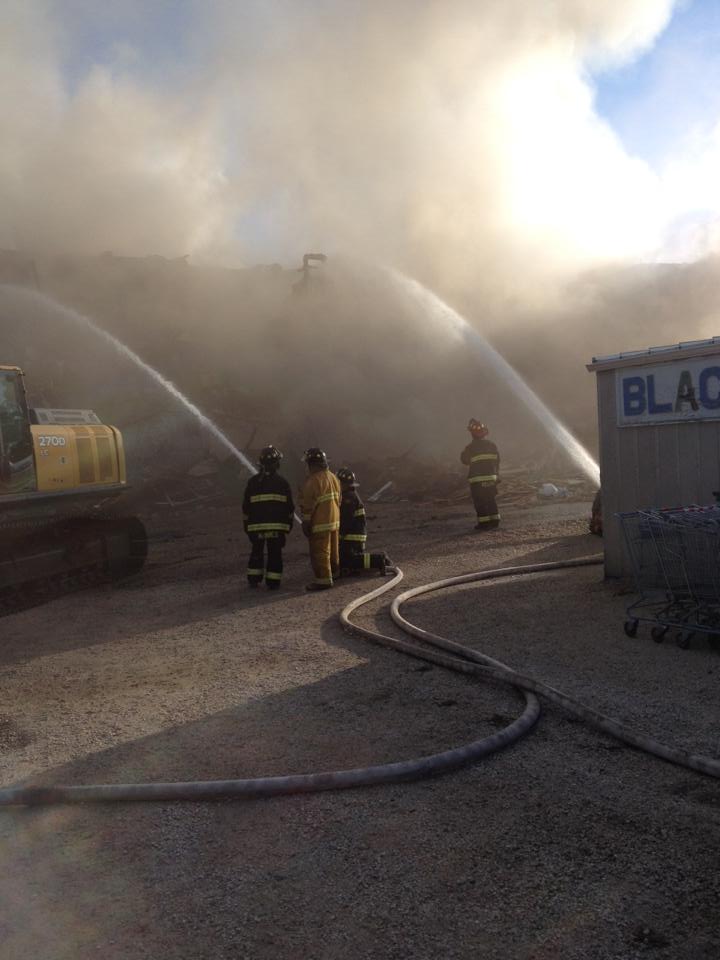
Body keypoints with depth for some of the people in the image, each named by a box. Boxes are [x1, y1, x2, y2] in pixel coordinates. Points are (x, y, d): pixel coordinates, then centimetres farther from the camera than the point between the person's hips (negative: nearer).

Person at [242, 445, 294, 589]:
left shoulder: (253, 482, 2)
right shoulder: (282, 482, 0)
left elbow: (246, 506, 5)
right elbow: (290, 507, 4)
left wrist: (246, 523, 14)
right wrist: (289, 523, 14)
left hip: (257, 525, 1)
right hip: (277, 525, -1)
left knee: (257, 552, 15)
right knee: (275, 554, 5)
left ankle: (254, 579, 18)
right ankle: (273, 582, 6)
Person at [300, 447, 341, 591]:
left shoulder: (313, 481, -18)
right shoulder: (333, 477, 9)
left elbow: (309, 505, -18)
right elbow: (338, 499, 16)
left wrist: (306, 523, -11)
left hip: (320, 524, -9)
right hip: (334, 521, 9)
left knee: (319, 552, -2)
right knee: (332, 551, 21)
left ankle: (324, 580, -1)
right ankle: (334, 573, 34)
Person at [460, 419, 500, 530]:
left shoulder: (471, 447, -13)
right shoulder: (492, 445, 5)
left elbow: (465, 459, -1)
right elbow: (497, 461, 10)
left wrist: (465, 451, 16)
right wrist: (495, 473, 20)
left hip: (477, 479, -6)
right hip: (491, 476, 6)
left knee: (480, 501, 0)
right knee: (491, 499, 15)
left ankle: (484, 522, -2)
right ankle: (494, 520, 17)